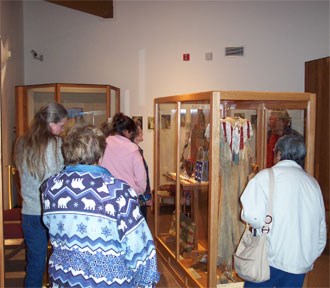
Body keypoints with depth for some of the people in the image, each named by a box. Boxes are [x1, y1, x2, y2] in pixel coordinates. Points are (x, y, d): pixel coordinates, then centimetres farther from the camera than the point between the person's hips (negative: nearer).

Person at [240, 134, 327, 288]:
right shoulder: (313, 183, 8)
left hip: (271, 259, -4)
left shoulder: (267, 176, -9)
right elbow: (321, 231, 11)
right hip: (301, 264, 5)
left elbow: (253, 216, -22)